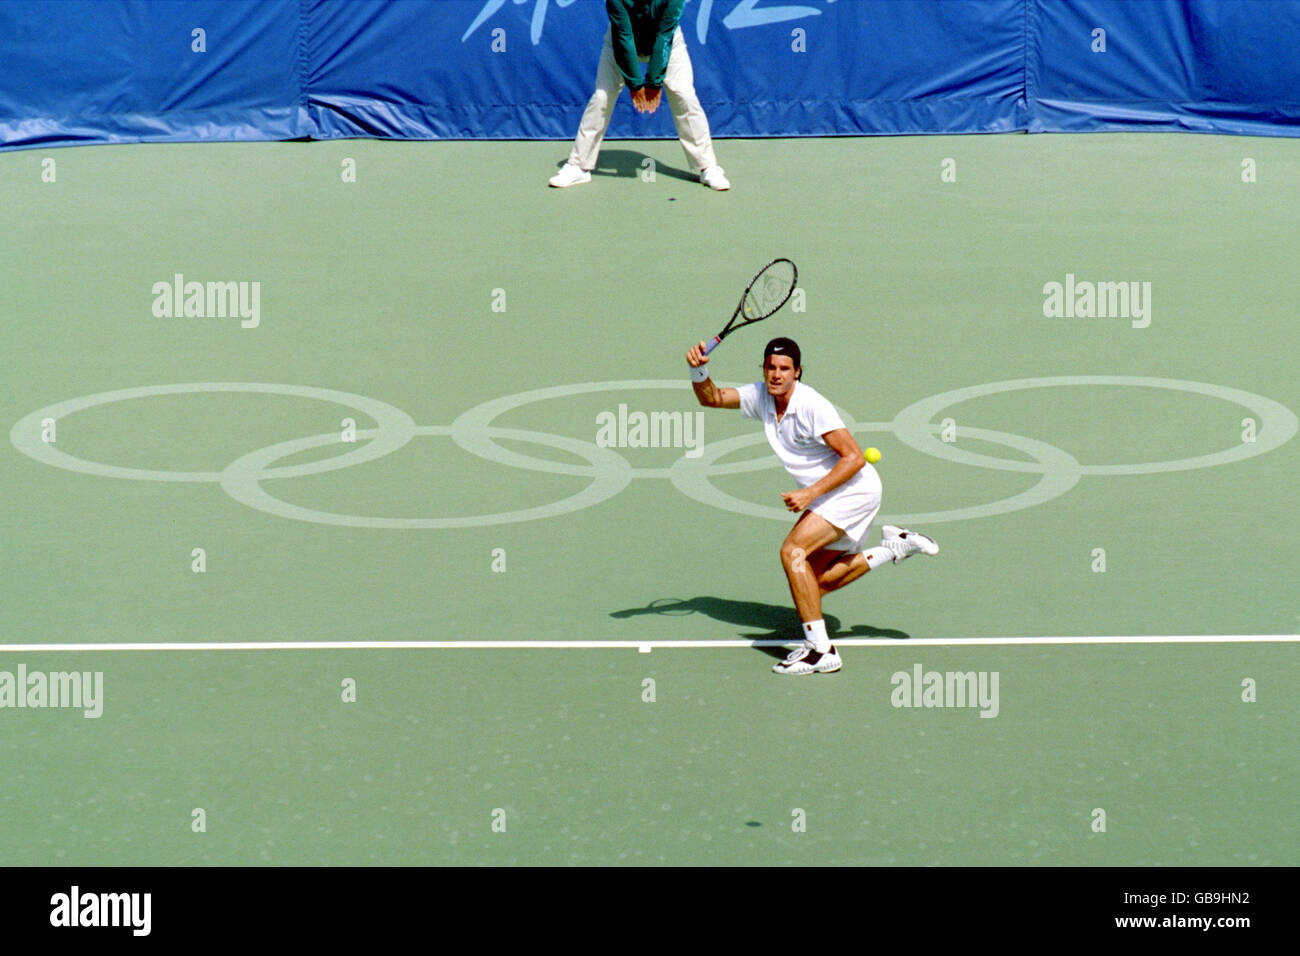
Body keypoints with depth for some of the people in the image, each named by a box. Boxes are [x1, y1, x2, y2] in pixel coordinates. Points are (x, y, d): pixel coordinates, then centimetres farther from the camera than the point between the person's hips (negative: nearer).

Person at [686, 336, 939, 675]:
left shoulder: (812, 406, -23)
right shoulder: (760, 397, 0)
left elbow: (854, 458, -24)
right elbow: (712, 398, 6)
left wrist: (811, 493, -27)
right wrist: (699, 370, -15)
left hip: (854, 490, -9)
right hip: (827, 496, 9)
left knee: (793, 551, -23)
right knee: (819, 581, 12)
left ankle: (820, 650, -22)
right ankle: (896, 546, 25)